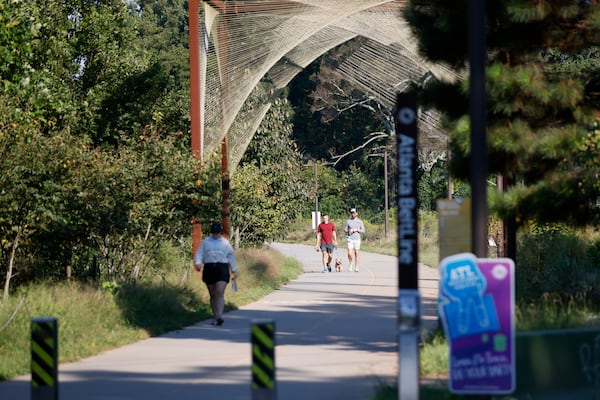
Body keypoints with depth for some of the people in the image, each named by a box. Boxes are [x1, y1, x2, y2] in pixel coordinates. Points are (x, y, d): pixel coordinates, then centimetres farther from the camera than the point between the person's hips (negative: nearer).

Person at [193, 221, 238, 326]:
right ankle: (215, 316, 17)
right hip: (209, 269, 2)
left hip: (222, 268, -2)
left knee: (220, 293, -16)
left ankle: (219, 316, -26)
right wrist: (198, 263, -13)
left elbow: (231, 256, 18)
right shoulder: (206, 242, 13)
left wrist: (234, 270, 18)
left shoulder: (225, 242, 13)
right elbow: (199, 253, 6)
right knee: (213, 295, 8)